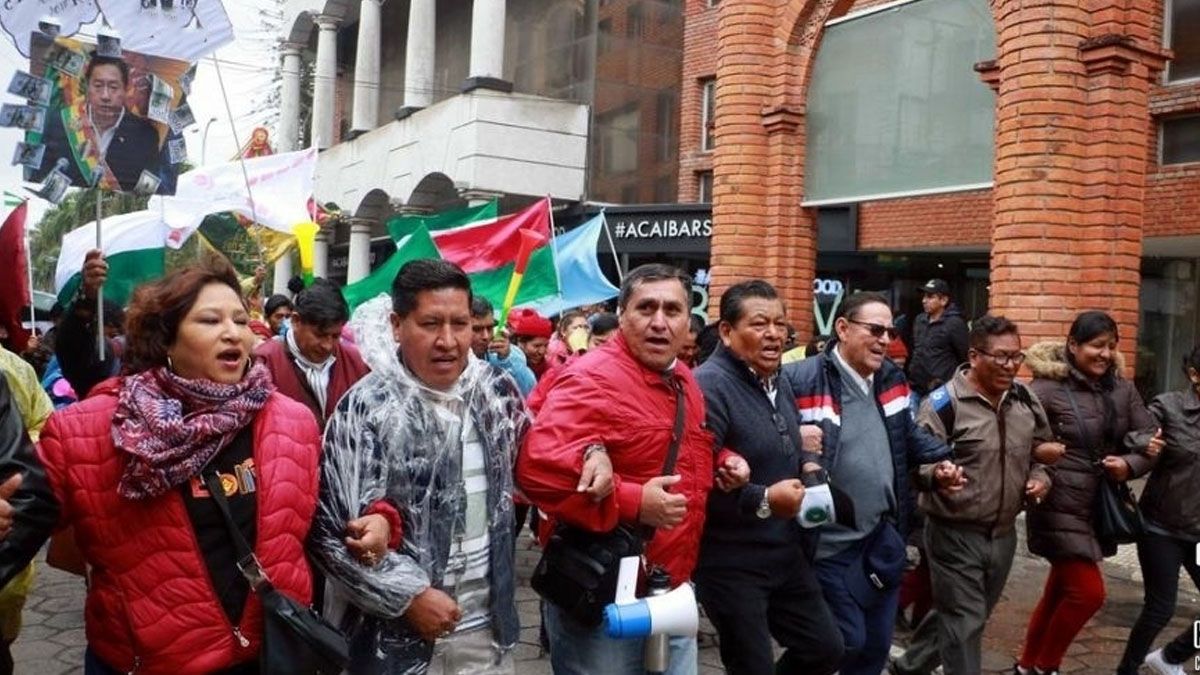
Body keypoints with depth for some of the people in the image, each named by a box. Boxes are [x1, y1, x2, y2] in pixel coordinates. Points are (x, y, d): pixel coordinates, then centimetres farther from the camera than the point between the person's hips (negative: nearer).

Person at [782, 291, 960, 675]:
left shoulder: (891, 378, 6)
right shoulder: (801, 381, -20)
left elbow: (909, 436, 20)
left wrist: (940, 461, 4)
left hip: (885, 538, 8)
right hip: (832, 544, -7)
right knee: (846, 643, 1)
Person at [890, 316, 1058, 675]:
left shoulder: (1026, 400, 4)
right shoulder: (944, 403, -17)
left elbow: (1041, 449, 19)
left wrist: (1040, 478, -1)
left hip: (1003, 534, 7)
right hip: (955, 534, -7)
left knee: (970, 616, 21)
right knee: (964, 622, -1)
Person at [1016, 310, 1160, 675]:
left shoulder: (1123, 389, 4)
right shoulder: (1048, 388, -14)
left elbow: (1152, 440, 6)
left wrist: (1130, 465, -13)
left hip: (1102, 508, 6)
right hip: (1062, 508, -6)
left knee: (1060, 592, 16)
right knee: (1088, 592, -8)